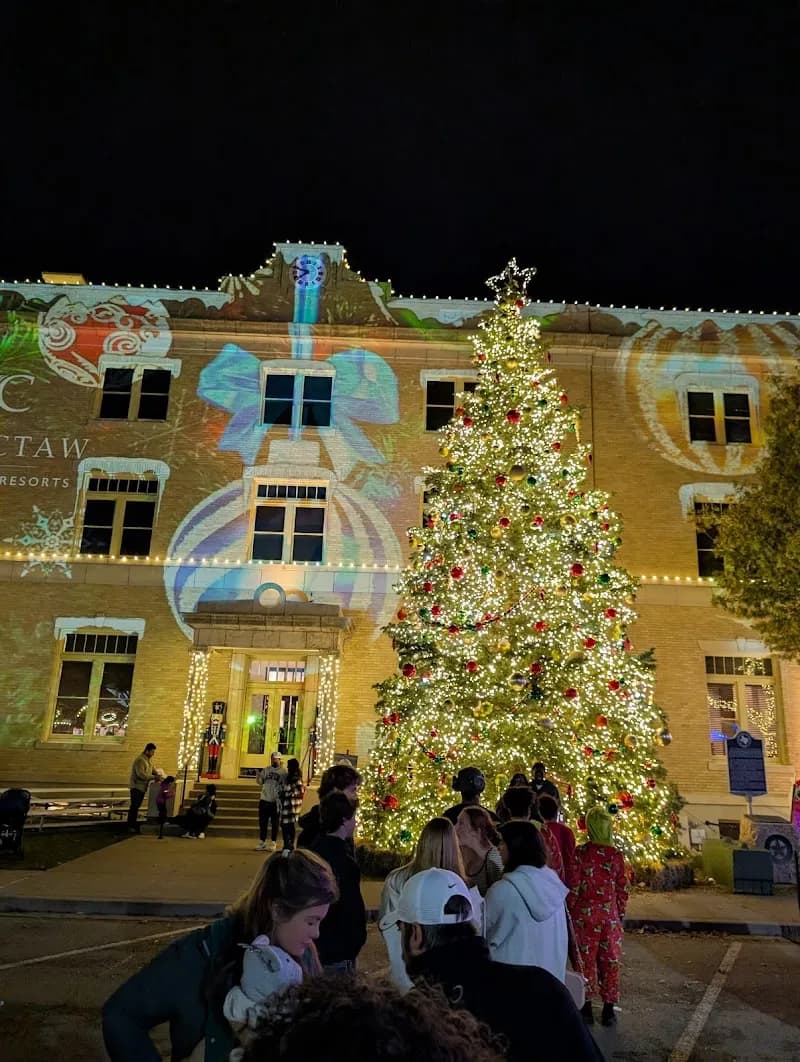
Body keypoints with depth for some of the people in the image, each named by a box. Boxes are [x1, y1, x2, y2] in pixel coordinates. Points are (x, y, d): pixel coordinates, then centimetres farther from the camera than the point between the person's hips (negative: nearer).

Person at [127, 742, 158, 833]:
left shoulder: (149, 759, 11)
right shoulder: (140, 760, -20)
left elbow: (153, 769, 14)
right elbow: (141, 774, -29)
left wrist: (158, 775, -5)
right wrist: (154, 777, -29)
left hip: (142, 787, 9)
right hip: (137, 786, -9)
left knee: (137, 806, 14)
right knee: (134, 806, -4)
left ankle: (134, 825, 21)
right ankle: (130, 826, 2)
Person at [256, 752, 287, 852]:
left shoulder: (283, 771, -5)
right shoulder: (266, 770, 7)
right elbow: (260, 782, 6)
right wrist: (258, 774, -12)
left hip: (276, 802, -4)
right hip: (264, 800, 4)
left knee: (275, 823, 5)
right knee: (262, 822, 9)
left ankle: (273, 843, 15)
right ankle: (262, 842, 21)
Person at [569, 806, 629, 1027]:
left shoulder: (579, 853, -11)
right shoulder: (616, 855, -5)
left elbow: (573, 886, -9)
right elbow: (622, 889, 1)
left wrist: (571, 912, 4)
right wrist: (621, 914, 14)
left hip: (584, 914, -1)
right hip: (610, 915, 2)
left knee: (586, 960, 11)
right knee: (610, 961, 13)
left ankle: (587, 1007, 18)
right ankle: (608, 1009, 20)